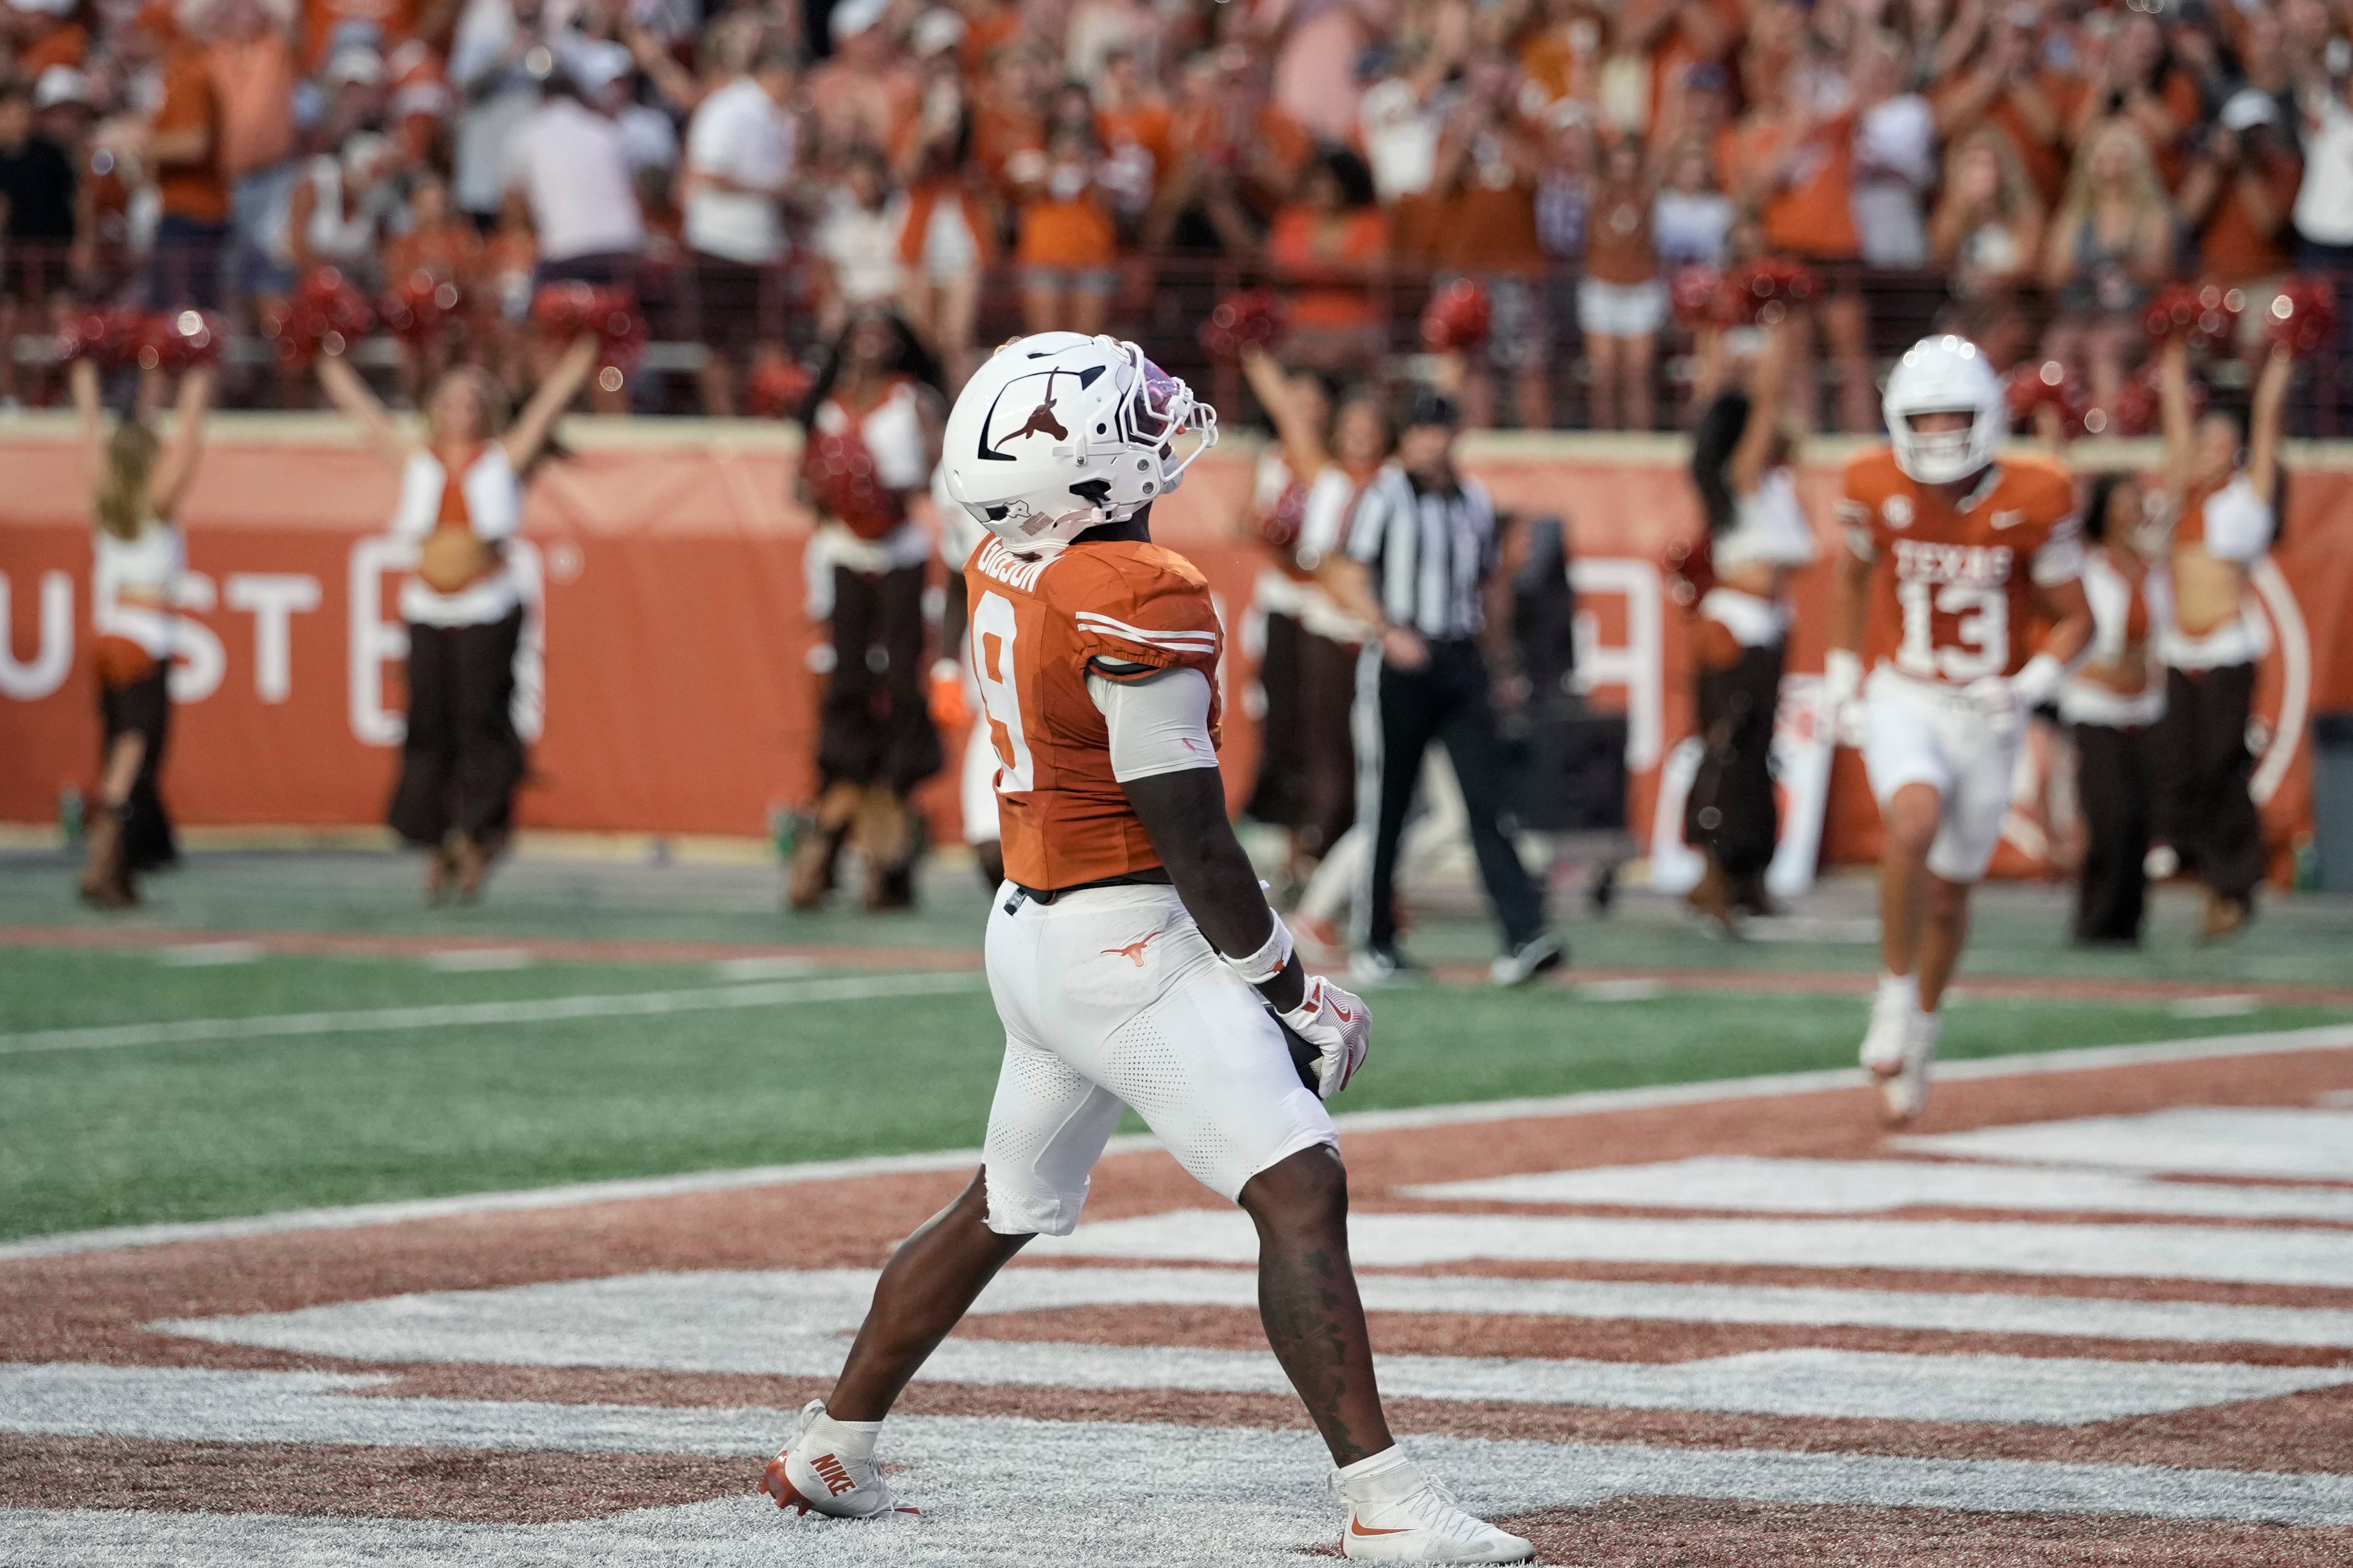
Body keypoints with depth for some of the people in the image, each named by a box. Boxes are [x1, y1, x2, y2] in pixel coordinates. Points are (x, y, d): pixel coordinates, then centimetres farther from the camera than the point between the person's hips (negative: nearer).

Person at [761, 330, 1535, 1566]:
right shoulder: (1140, 601, -19)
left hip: (1028, 931, 9)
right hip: (1129, 945, -9)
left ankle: (830, 1451, 35)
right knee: (1301, 1195, -15)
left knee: (1003, 1211, 25)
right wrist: (1288, 987, -9)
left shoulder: (1003, 571, 4)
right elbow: (1190, 836, -17)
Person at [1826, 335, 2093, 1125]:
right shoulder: (1878, 489, -9)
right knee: (1914, 819, -30)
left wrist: (2030, 687, -21)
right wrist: (1842, 670, 15)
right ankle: (1895, 995, -13)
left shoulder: (2032, 502, -13)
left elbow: (2074, 620, -4)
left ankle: (1925, 1023, 37)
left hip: (1987, 713, 1)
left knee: (1950, 891, 11)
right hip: (1902, 700, -1)